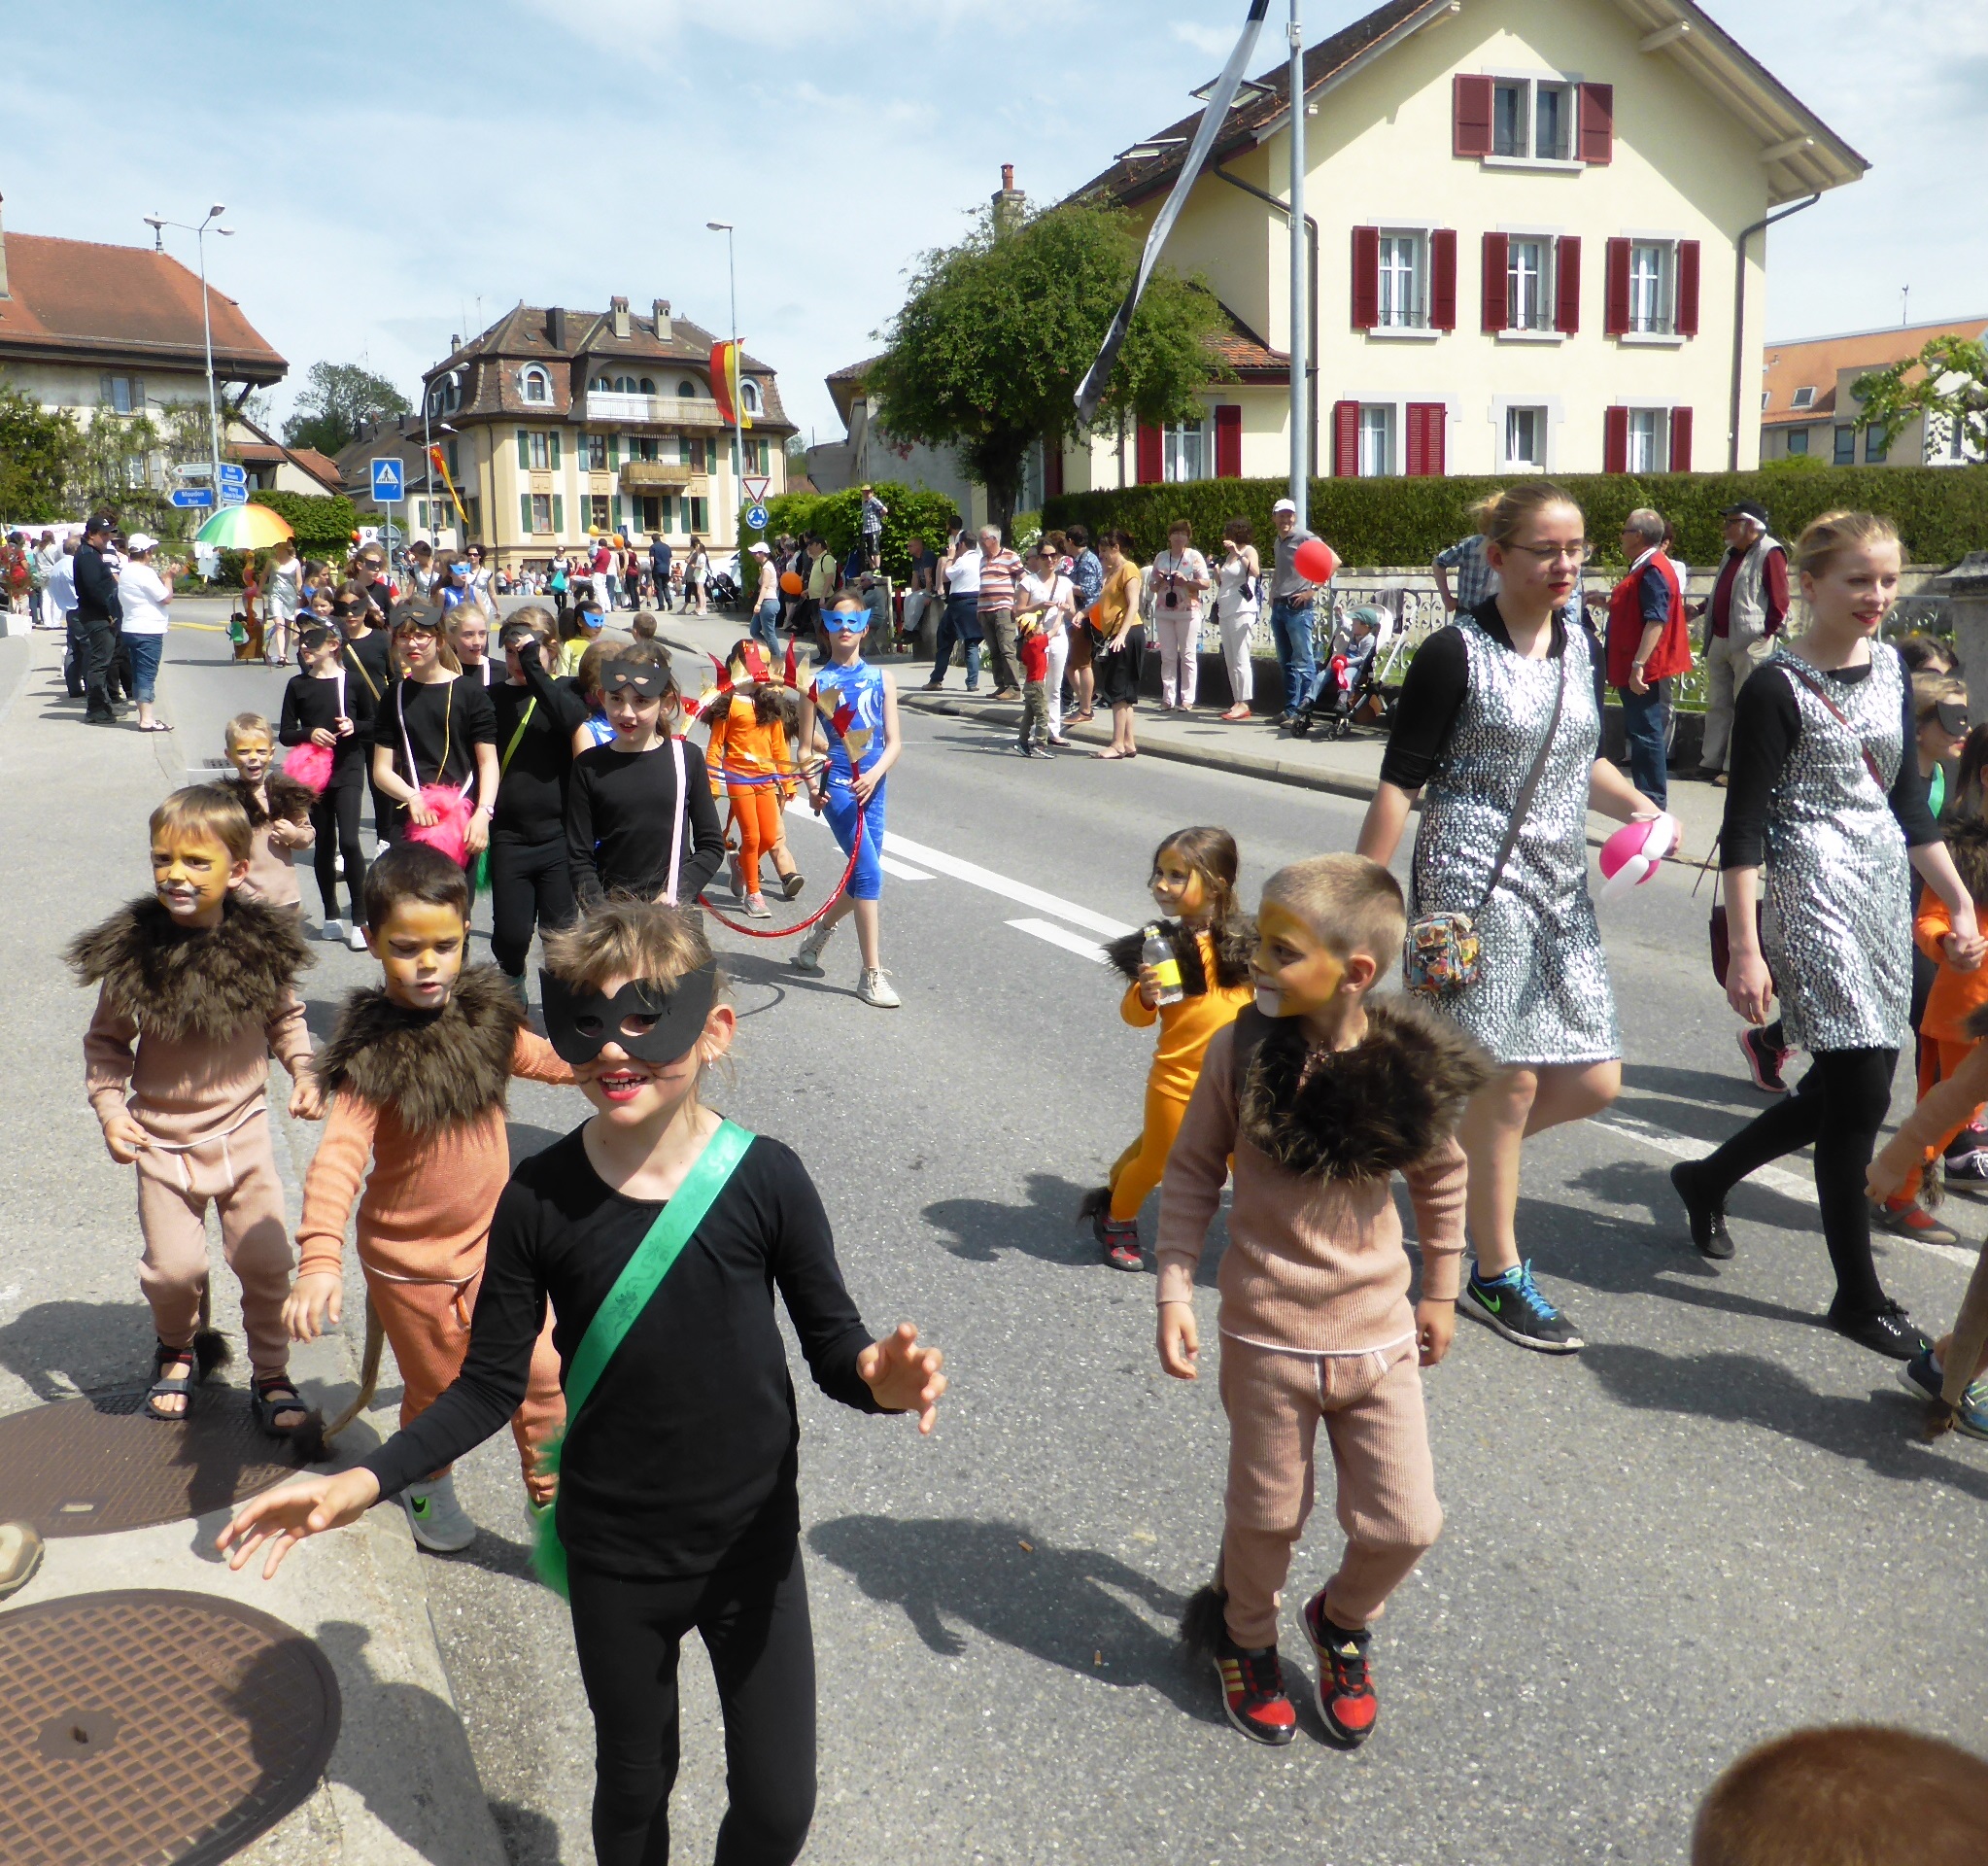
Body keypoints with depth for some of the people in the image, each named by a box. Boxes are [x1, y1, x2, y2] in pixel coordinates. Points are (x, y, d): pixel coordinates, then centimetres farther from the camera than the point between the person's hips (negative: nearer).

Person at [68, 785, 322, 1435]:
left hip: (243, 1129, 1)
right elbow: (106, 1040, 0)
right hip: (163, 1138, 0)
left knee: (266, 1260, 2)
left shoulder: (261, 943, -10)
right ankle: (181, 1349, 33)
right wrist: (109, 1106, -12)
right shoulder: (131, 950, -13)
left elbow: (285, 1016, 8)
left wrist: (303, 1073, -5)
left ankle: (271, 1375, 24)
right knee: (174, 1267, 0)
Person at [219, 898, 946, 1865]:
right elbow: (490, 1385, -5)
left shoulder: (765, 1180, -17)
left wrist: (879, 1377, -32)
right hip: (615, 1562, 1)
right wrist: (363, 1481, -17)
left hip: (753, 1544, 0)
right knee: (633, 1788, 22)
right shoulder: (539, 1199, -14)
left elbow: (833, 1341, -10)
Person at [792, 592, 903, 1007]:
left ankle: (814, 941, 38)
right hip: (838, 785, -4)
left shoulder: (881, 678, 8)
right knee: (869, 875, -13)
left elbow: (895, 742, 1)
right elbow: (805, 747, 1)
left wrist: (875, 774, -17)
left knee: (861, 879, 13)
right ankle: (872, 974, -7)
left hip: (872, 784, 4)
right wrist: (812, 785, -18)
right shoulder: (817, 683, 1)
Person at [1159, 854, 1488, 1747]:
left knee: (1404, 1526, 8)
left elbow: (1441, 1181, 6)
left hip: (1379, 1334, 2)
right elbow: (1192, 1173, -4)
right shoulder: (1242, 1051, -15)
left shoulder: (1413, 1065, -12)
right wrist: (1174, 1289, -10)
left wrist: (1440, 1291, 14)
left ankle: (1342, 1624, 41)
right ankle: (1244, 1637, 45)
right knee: (1266, 1520, 14)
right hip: (1267, 1338, -1)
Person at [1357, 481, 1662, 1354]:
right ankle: (1495, 1277, 14)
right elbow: (1398, 783, -11)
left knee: (1594, 1081, 5)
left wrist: (1635, 804, 4)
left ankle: (1450, 1148, 29)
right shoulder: (1457, 653, -10)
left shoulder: (1576, 643, 10)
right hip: (1474, 882, -7)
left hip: (1560, 888, 7)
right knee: (1510, 1081, -3)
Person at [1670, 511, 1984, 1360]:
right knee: (1861, 1089, -6)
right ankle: (1859, 1297, 9)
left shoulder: (1888, 669, 11)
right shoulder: (1778, 688, -11)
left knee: (1844, 1088, 10)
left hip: (1883, 892, 8)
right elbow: (1743, 828, -13)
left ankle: (1705, 1178, 33)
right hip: (1811, 897, -8)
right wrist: (1744, 951, -18)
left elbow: (1907, 802, 17)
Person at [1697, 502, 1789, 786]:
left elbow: (1779, 601, -13)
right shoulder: (1732, 553, 18)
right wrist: (1701, 609, 18)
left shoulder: (1770, 554, -9)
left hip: (1750, 644, -9)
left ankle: (1736, 768, 0)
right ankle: (1712, 762, 18)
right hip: (1720, 641, 9)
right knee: (1717, 704, 12)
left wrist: (1767, 635, -15)